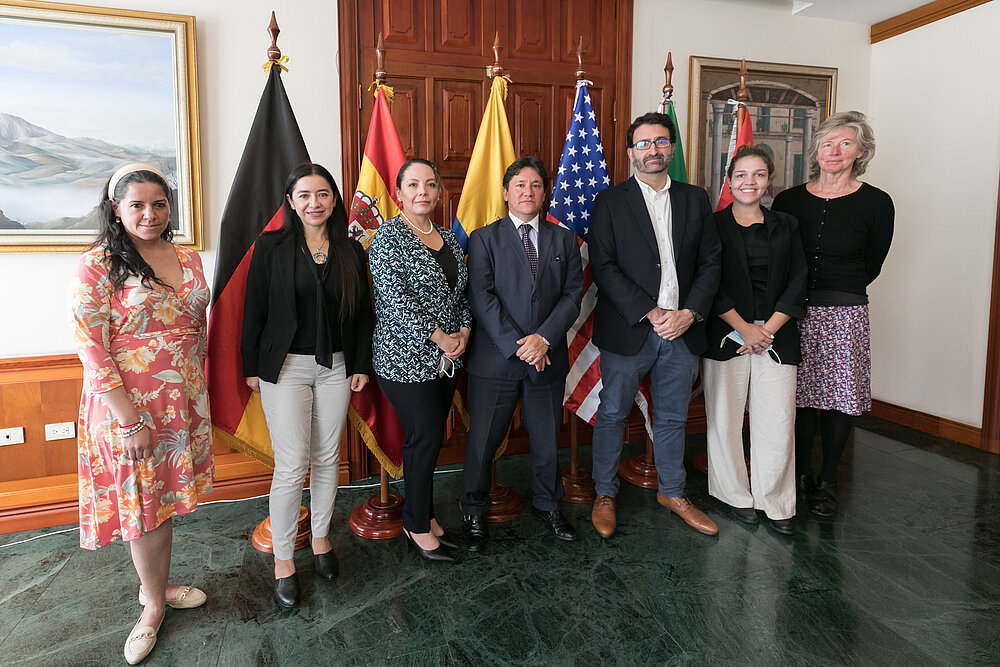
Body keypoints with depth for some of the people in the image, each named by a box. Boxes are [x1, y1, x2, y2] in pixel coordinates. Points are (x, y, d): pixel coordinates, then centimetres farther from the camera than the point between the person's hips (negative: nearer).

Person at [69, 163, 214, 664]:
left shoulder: (187, 259, 5)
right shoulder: (97, 265, -12)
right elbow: (91, 350, -15)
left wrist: (197, 392, 13)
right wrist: (130, 419, -17)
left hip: (183, 401, 5)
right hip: (128, 406, -5)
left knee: (164, 498, 17)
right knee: (142, 505, 8)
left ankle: (157, 585, 38)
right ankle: (153, 603, 29)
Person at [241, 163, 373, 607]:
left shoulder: (351, 251, 6)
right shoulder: (271, 247, -2)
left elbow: (363, 313, 9)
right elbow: (254, 311, -2)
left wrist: (361, 364, 6)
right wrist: (251, 367, -3)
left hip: (335, 367, 3)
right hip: (285, 367, -3)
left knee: (328, 458, 12)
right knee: (291, 465, -4)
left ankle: (321, 536, 32)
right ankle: (283, 560, 13)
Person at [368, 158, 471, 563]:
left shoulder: (449, 238, 13)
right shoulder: (388, 237, -9)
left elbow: (463, 291, 16)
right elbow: (396, 298, -17)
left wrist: (464, 331, -2)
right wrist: (439, 337, -16)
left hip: (447, 358, 7)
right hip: (406, 358, -6)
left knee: (429, 438, 13)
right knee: (426, 438, -1)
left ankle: (423, 515, 28)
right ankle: (418, 526, 17)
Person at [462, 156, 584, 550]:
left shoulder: (563, 239, 11)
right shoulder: (484, 238, 2)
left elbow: (573, 294, 2)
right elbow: (481, 297, -8)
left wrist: (543, 338, -12)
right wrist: (517, 345, -15)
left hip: (548, 359, 3)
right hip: (495, 358, -2)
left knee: (547, 440, 14)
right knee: (482, 442, 6)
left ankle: (547, 505, 37)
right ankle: (474, 513, 28)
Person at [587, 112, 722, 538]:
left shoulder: (695, 200, 10)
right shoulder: (610, 201, -1)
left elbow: (710, 262, 7)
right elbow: (603, 266, -10)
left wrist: (690, 312, -8)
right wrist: (650, 312, -16)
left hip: (683, 328, 4)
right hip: (628, 329, -3)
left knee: (673, 418, 16)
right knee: (612, 414, 8)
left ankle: (672, 492, 35)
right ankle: (604, 494, 26)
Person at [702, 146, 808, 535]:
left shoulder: (785, 226, 12)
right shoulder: (713, 225, 3)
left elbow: (797, 284, 7)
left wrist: (769, 329, -6)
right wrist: (744, 327, -10)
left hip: (775, 335, 2)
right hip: (725, 335, -2)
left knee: (778, 421, -1)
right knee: (725, 416, 3)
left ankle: (775, 502, 16)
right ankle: (736, 495, 21)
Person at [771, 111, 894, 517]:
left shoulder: (876, 203, -1)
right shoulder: (789, 201, 5)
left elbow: (871, 266, 7)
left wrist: (837, 294, 7)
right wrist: (799, 296, 6)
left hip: (844, 315, -1)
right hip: (795, 312, 2)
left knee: (838, 398, 5)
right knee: (801, 395, 5)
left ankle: (827, 482, 21)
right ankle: (801, 474, 23)